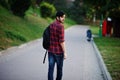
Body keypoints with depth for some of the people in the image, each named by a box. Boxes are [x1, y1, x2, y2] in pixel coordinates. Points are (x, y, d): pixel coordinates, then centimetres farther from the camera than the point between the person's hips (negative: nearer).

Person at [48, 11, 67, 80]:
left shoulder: (50, 25, 7)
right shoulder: (60, 26, -16)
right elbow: (61, 41, -19)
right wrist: (64, 52, -14)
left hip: (50, 51, 6)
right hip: (59, 51, -6)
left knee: (51, 68, 4)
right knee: (59, 69, 12)